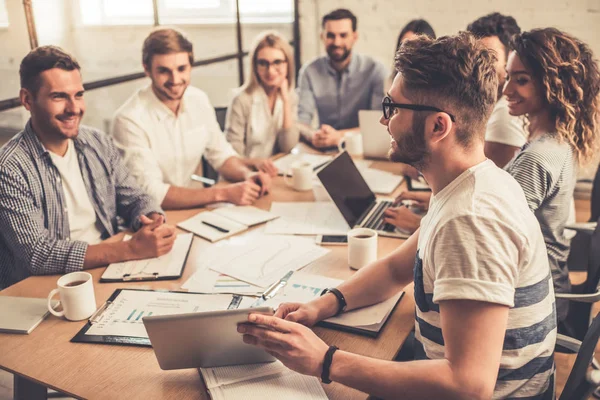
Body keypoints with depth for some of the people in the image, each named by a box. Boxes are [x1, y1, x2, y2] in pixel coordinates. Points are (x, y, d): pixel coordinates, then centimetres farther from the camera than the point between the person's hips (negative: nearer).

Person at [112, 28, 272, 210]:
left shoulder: (199, 100, -2)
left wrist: (248, 175, -12)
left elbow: (221, 154, 9)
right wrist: (223, 193, -27)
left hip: (193, 208, 6)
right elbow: (151, 193, -22)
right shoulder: (130, 119, -20)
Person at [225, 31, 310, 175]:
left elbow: (288, 147, -4)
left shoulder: (291, 97, 4)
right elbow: (232, 154, -11)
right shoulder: (243, 100, -12)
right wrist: (255, 161, -31)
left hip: (276, 171, 4)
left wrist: (286, 101, -9)